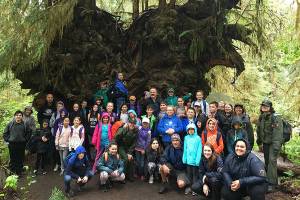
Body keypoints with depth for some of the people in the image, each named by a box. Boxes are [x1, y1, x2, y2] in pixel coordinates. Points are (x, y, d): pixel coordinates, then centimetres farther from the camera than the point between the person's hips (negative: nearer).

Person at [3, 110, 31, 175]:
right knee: (12, 159, 8)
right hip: (12, 144, 0)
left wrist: (25, 140, 3)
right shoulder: (10, 124, 1)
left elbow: (29, 133, 10)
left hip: (21, 144, 0)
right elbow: (5, 133, 8)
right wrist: (7, 140, 0)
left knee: (21, 159, 7)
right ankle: (12, 172, 22)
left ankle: (19, 172, 20)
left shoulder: (24, 125, 1)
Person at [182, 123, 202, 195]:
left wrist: (197, 160, -15)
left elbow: (199, 150, -9)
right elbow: (185, 149, 6)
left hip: (195, 160, -3)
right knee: (189, 173, 13)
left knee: (195, 174, 8)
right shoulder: (186, 138, 5)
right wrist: (184, 158, 0)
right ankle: (189, 187, 25)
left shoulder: (198, 138, -6)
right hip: (188, 159, 3)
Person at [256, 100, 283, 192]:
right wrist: (259, 143, 17)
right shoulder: (261, 118, 4)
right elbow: (259, 131, 14)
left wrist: (276, 147, -29)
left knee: (272, 160, -14)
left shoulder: (275, 118, -17)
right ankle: (269, 179, 25)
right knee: (267, 161, 11)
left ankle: (272, 184, -9)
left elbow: (278, 133, -24)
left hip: (274, 143, -6)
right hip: (265, 143, 7)